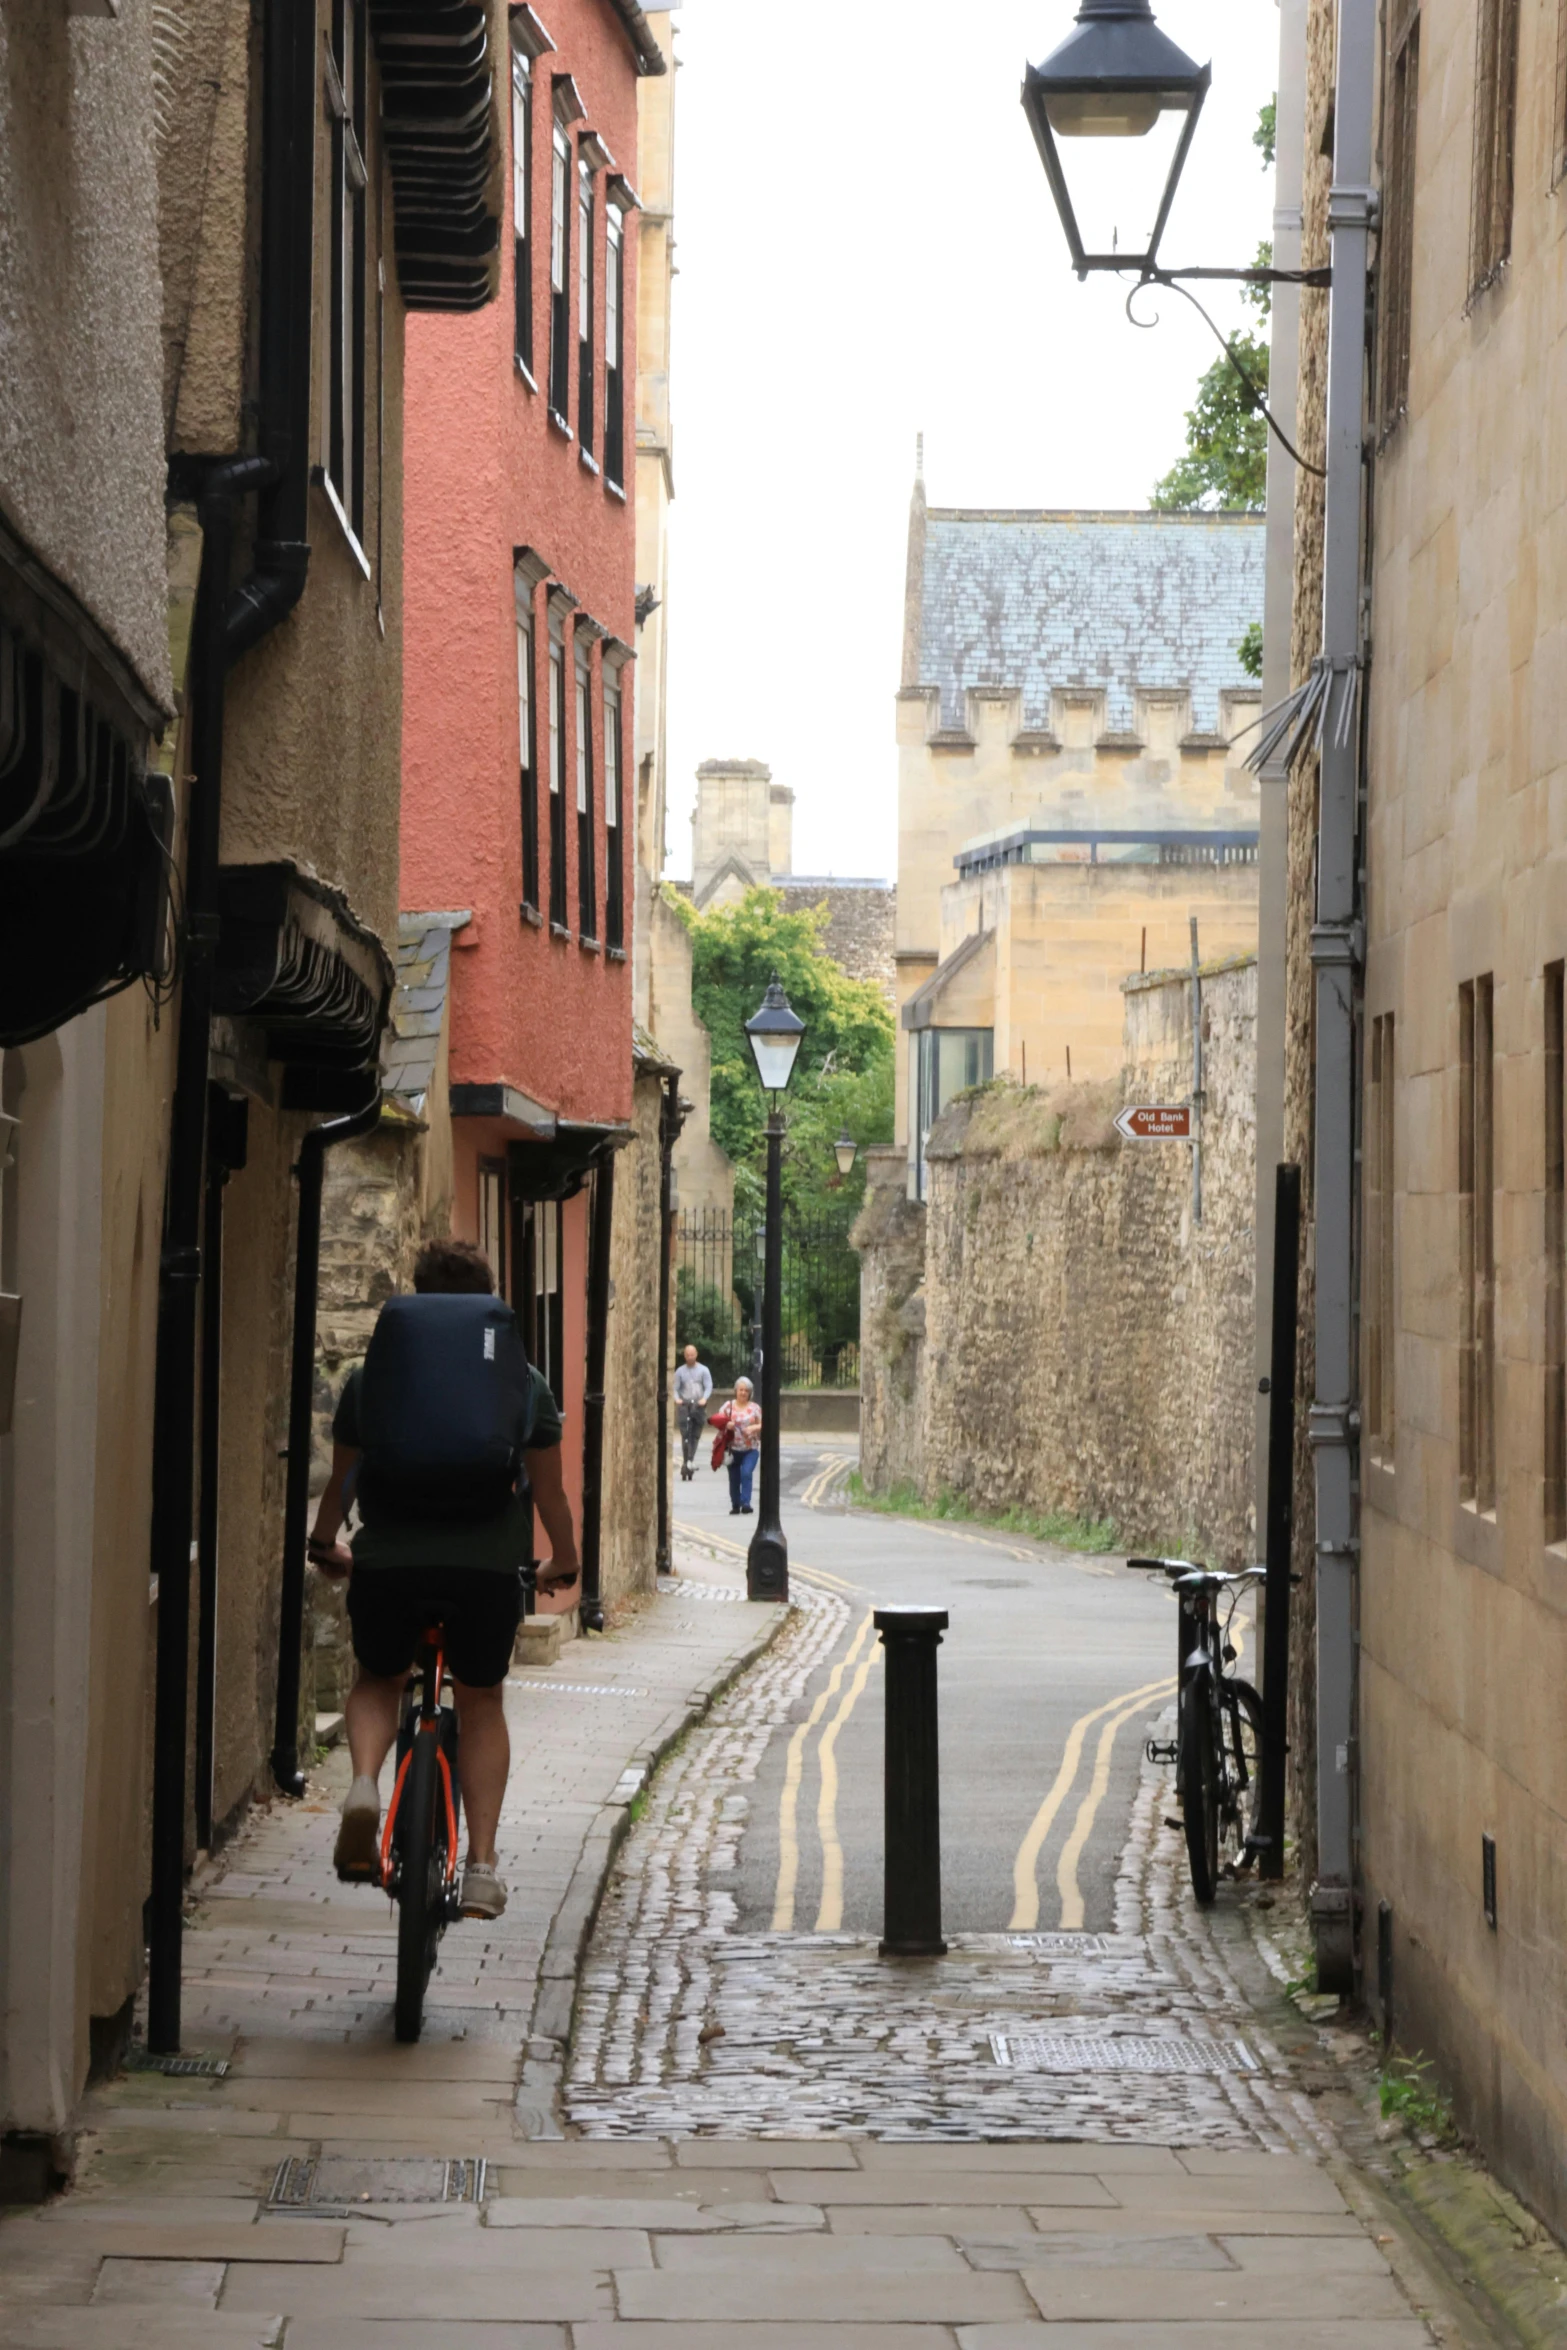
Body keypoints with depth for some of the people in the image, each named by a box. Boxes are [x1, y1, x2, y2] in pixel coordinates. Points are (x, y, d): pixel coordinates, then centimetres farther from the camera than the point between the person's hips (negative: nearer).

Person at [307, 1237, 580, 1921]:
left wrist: (324, 1545, 35)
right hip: (487, 1564, 0)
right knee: (481, 1704, 19)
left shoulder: (371, 1376, 8)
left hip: (388, 1562, 0)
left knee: (376, 1683, 25)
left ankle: (364, 1784, -5)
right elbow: (548, 1491, 10)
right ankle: (481, 1866, 13)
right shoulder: (523, 1382, 7)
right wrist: (563, 1564, 26)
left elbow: (341, 1480, 17)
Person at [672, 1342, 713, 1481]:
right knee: (685, 1434, -11)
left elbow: (709, 1386, 1)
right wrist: (677, 1398, -13)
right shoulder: (680, 1371, 9)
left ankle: (689, 1461, 6)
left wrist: (704, 1398, -18)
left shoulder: (703, 1370, 6)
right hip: (684, 1406, 0)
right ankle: (686, 1462, -13)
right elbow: (675, 1388, 7)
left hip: (699, 1406, 0)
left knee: (695, 1435, 0)